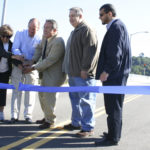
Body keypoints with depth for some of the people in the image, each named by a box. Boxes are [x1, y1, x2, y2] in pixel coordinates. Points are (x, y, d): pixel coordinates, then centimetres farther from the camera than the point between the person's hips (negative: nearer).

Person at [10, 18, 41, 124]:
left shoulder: (40, 40, -6)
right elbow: (15, 49, -6)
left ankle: (28, 115, 8)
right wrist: (21, 55, -27)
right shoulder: (20, 34, 0)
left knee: (30, 91, 0)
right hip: (18, 66, 1)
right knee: (16, 90, 1)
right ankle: (14, 115, 6)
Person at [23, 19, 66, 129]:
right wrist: (33, 60, 0)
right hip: (46, 72, 10)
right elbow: (40, 48, 17)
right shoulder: (45, 37, 1)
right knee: (42, 94, 17)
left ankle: (50, 121, 11)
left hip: (55, 74, -9)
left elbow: (49, 60, -26)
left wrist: (33, 68, -21)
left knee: (48, 95, -9)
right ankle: (47, 117, 34)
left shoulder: (58, 42, -26)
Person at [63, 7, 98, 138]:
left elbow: (91, 51, -19)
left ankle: (88, 128, 4)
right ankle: (76, 123, 28)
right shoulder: (74, 32, 21)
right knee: (75, 99, 16)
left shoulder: (87, 30, -11)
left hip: (83, 74, -10)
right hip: (73, 73, 10)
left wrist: (85, 69, -21)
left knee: (86, 100, -4)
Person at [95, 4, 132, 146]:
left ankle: (112, 138, 7)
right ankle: (114, 133, 29)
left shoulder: (116, 27, -14)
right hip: (116, 75, 10)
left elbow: (115, 53, -22)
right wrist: (106, 71, 17)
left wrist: (106, 71, -18)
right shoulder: (117, 26, 17)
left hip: (114, 75, -10)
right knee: (115, 106, 17)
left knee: (113, 107, -2)